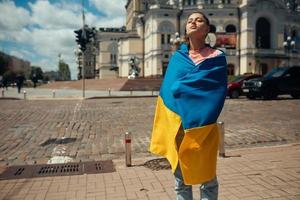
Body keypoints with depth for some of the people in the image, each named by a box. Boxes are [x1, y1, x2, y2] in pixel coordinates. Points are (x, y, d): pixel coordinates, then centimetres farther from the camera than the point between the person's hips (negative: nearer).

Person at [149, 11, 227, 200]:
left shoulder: (217, 58, -1)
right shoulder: (177, 58, 6)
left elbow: (218, 91, -12)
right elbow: (168, 89, 2)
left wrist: (180, 87, -12)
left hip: (203, 126, -2)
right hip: (176, 124, 3)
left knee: (208, 178, 9)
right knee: (181, 179, 13)